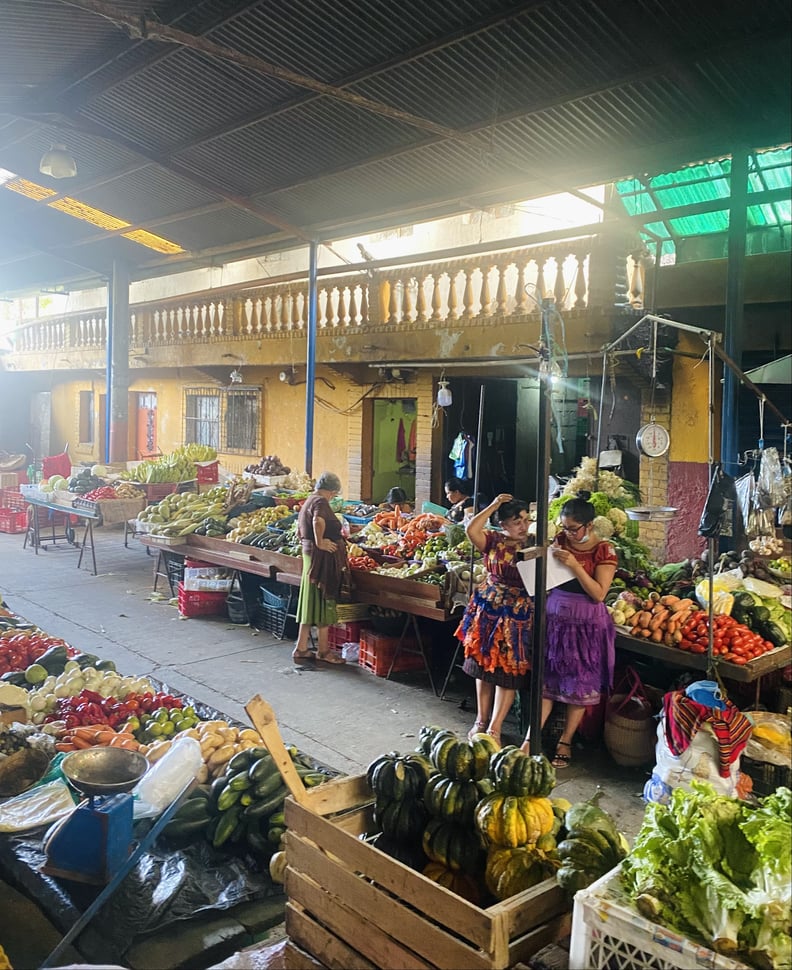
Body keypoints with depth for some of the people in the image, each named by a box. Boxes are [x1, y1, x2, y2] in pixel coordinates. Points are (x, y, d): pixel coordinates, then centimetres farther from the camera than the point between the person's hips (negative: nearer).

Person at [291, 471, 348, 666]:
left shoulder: (307, 502, 16)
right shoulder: (321, 502, -14)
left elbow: (299, 532, 25)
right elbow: (318, 521, -35)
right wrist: (320, 542, -24)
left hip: (309, 555, 9)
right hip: (324, 557, -9)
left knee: (311, 603, 13)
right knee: (324, 602, 1)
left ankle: (301, 649, 18)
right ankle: (323, 650, 10)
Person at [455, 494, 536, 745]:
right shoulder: (493, 540, -1)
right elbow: (471, 530, -20)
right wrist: (493, 506, -15)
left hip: (518, 616, -2)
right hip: (488, 610, 2)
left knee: (508, 671, 0)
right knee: (484, 666, 11)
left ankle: (494, 728, 6)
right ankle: (481, 720, 26)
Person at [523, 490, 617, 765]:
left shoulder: (604, 551, -8)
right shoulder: (561, 540, 4)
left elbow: (598, 594, -16)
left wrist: (575, 565, -23)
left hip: (586, 624, -3)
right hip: (554, 617, 3)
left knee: (579, 686, 5)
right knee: (547, 680, 4)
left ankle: (564, 743, 18)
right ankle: (530, 739, 7)